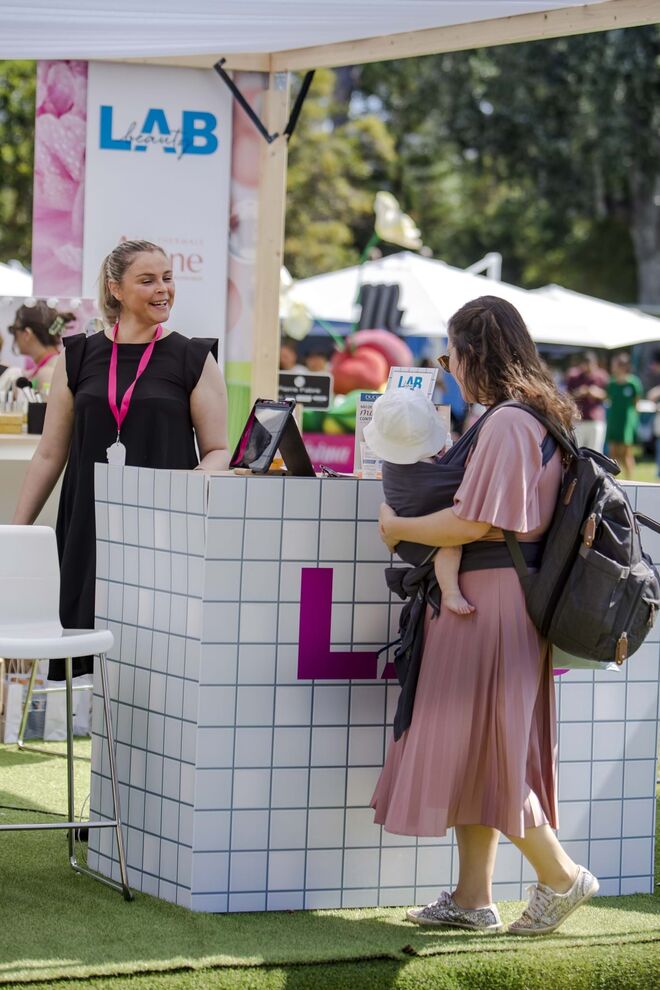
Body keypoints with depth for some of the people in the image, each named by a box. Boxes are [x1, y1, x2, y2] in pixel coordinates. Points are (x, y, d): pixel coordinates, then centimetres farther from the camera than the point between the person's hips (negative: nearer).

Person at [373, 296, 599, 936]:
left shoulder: (506, 424, -18)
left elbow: (473, 524, -22)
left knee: (476, 746, -3)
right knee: (475, 751, 12)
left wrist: (397, 527, -8)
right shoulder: (530, 418, 14)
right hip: (496, 597, 10)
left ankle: (560, 876, 5)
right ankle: (472, 898, 16)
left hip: (489, 600, -10)